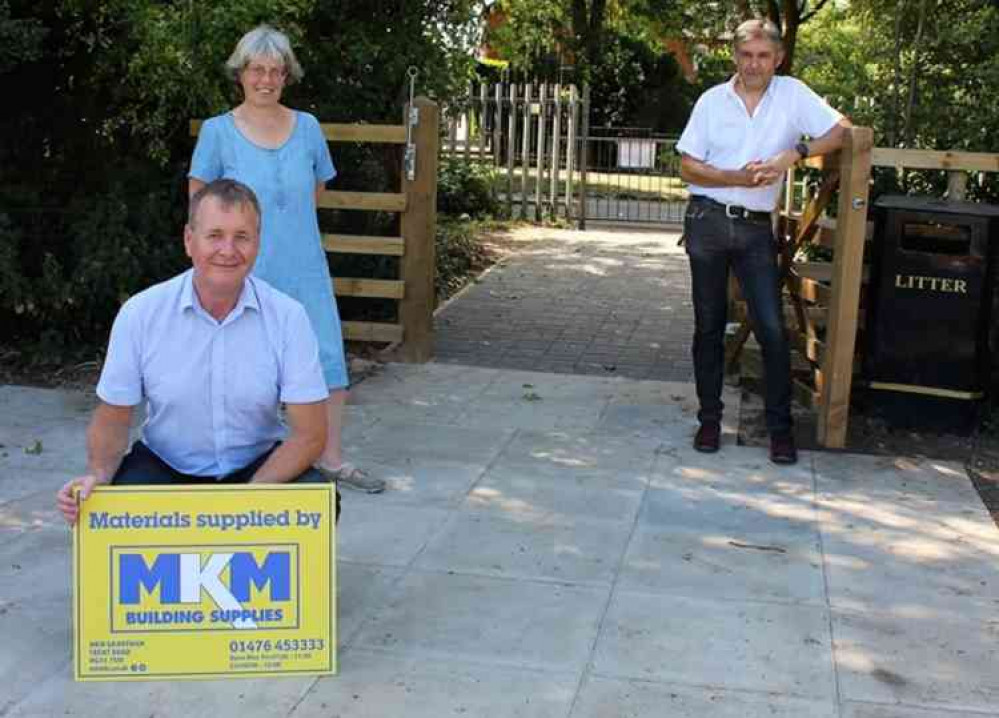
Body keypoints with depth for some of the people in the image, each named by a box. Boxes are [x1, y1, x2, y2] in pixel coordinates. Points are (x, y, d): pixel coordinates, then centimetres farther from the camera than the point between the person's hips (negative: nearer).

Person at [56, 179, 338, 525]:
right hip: (164, 465, 0)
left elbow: (309, 434, -12)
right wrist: (98, 474, -23)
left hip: (259, 465, 0)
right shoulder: (140, 313, -11)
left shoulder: (288, 316, -13)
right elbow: (112, 419, -2)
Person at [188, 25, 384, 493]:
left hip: (304, 268, 3)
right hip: (244, 272, -2)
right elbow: (200, 202, 3)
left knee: (328, 358, 0)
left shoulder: (307, 128, 4)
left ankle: (331, 458, 11)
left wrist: (277, 220, 11)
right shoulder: (218, 131, -3)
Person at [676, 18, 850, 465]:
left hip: (757, 228, -1)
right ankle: (710, 419, 17)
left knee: (772, 329, -5)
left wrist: (792, 154, -17)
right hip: (708, 222, 1)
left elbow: (839, 130, -4)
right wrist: (737, 178, -13)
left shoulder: (792, 94, 2)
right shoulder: (712, 101, 3)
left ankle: (780, 426, 5)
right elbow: (688, 167, 1)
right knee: (709, 326, 7)